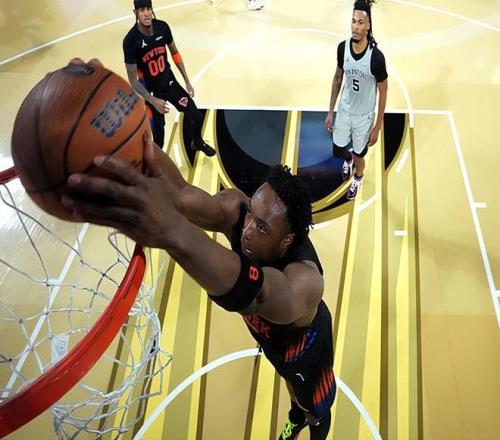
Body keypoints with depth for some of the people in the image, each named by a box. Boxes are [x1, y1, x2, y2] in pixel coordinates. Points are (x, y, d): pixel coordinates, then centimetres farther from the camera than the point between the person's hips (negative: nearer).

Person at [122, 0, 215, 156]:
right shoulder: (130, 40, -27)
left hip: (170, 82, 5)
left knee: (196, 116, 11)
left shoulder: (163, 27, -13)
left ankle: (198, 142, 43)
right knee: (157, 130, 2)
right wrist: (153, 100, -28)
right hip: (151, 91, -4)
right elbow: (133, 80, -20)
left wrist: (187, 82, 8)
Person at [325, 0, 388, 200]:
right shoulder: (343, 48, -14)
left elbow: (383, 94, -15)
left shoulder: (376, 57, -27)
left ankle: (358, 178, 51)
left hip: (364, 116, -3)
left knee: (358, 157, 15)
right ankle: (348, 158, 56)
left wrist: (377, 127, -10)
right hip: (344, 110, 3)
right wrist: (330, 111, 6)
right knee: (338, 150, 17)